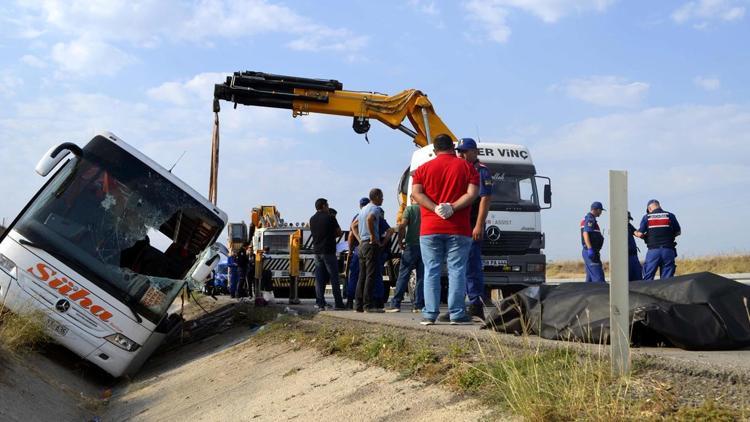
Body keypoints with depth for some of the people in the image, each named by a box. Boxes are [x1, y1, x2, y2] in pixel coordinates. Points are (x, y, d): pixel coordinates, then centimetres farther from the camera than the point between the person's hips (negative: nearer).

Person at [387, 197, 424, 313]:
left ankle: (395, 304, -3)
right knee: (421, 277, 7)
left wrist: (400, 241, -5)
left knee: (403, 276, 0)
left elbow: (402, 226, -15)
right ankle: (419, 305, 6)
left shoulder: (409, 209, -2)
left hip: (411, 246, -3)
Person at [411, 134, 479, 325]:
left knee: (431, 271, 4)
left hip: (430, 229, 1)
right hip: (458, 230, -1)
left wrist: (436, 208, -11)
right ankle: (457, 314, 0)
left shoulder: (423, 169, 8)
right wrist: (452, 207, -10)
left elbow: (416, 193, -5)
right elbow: (472, 193, -8)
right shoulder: (467, 167, 5)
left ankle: (430, 314, 0)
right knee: (457, 270, 2)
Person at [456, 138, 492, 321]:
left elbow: (485, 199, -12)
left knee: (472, 266, -9)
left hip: (471, 226, -8)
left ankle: (476, 305, -7)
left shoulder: (481, 171, -4)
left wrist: (479, 226, -20)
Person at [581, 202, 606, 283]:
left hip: (590, 252, 11)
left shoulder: (589, 219, 21)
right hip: (591, 252, -11)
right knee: (598, 276, -14)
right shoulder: (590, 219, -12)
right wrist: (590, 249, -30)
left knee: (590, 278, 11)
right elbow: (585, 234, -23)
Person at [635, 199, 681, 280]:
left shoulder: (646, 217, 2)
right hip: (668, 250, 1)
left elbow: (640, 234, -4)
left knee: (648, 277, 4)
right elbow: (678, 232, 13)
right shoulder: (670, 216, 6)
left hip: (653, 250, -1)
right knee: (667, 278, 5)